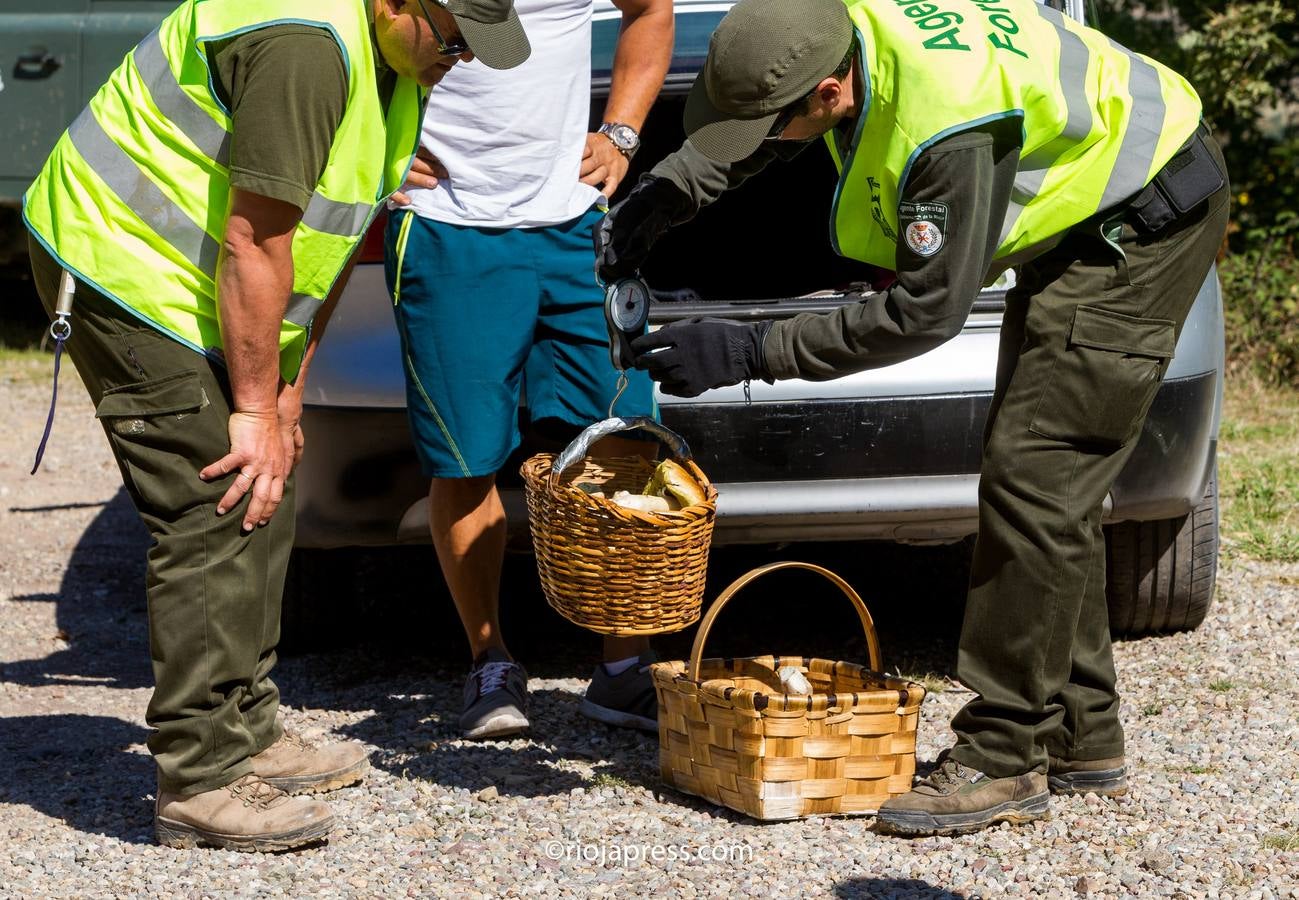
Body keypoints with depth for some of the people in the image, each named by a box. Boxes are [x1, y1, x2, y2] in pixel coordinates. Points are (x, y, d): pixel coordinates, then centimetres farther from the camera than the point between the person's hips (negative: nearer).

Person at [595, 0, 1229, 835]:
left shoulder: (949, 124, -36)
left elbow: (925, 311, -27)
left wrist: (752, 352, -25)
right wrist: (658, 198, -1)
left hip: (1145, 225, -10)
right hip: (1084, 214, 10)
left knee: (1034, 481, -15)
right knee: (1042, 484, 12)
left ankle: (1004, 761, -11)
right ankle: (1081, 741, 20)